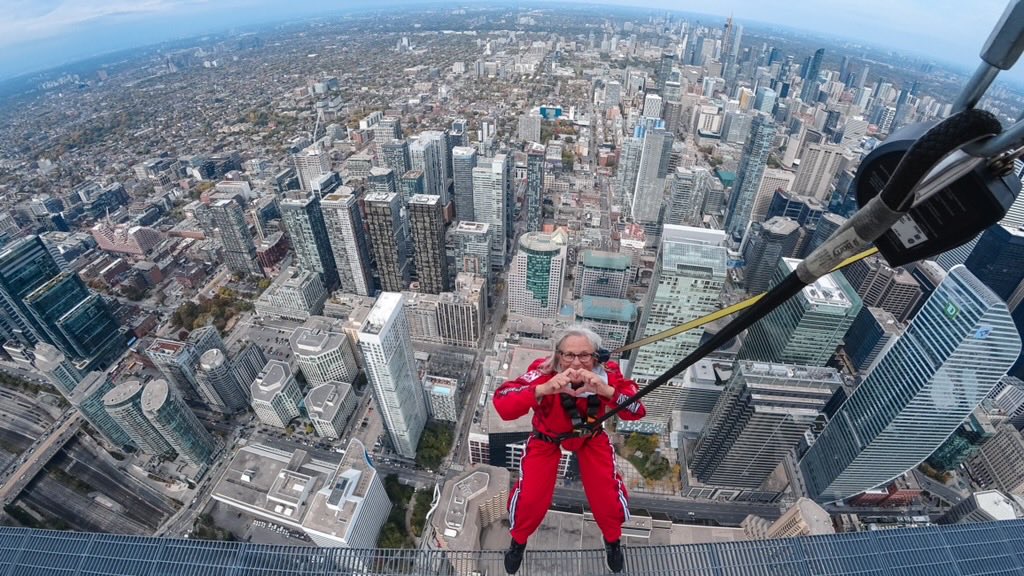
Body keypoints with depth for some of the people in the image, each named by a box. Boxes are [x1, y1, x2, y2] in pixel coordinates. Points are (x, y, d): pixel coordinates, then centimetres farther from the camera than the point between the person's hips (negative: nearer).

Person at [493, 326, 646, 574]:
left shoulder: (606, 373, -29)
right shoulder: (544, 372, -37)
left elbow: (637, 410, -35)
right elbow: (501, 404, -46)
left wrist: (605, 390, -53)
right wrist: (543, 389, -61)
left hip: (590, 436, 2)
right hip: (546, 437, -1)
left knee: (608, 495, 0)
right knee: (530, 497, -5)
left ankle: (612, 540, 37)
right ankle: (518, 541, 31)